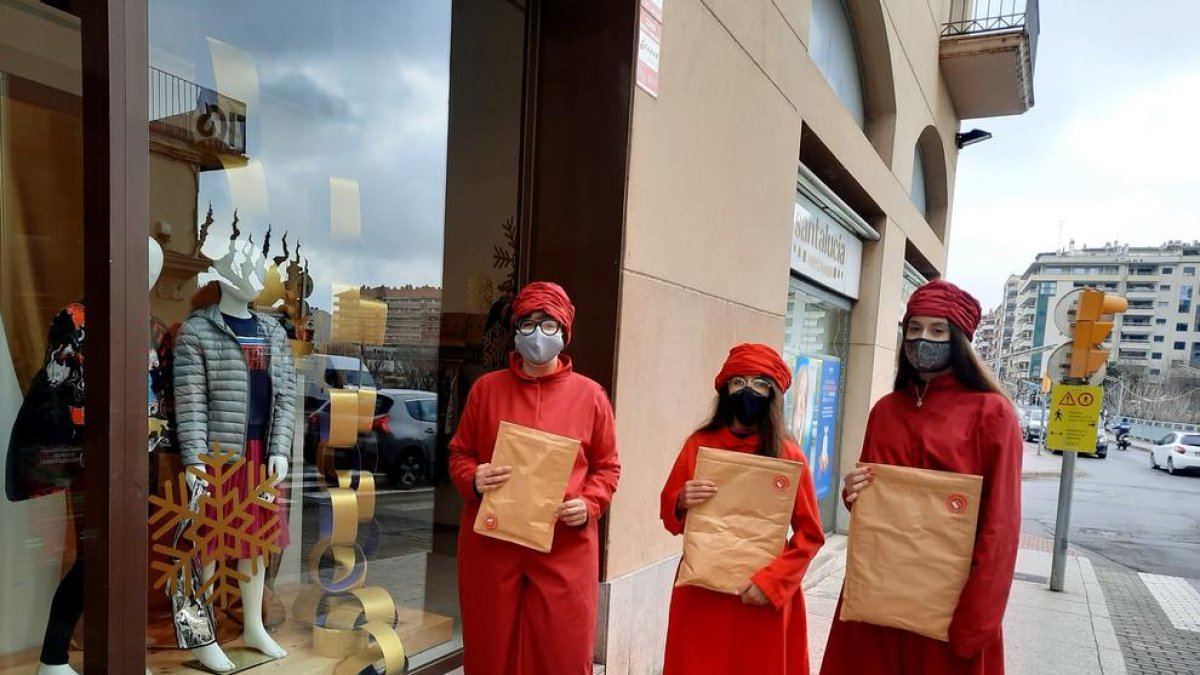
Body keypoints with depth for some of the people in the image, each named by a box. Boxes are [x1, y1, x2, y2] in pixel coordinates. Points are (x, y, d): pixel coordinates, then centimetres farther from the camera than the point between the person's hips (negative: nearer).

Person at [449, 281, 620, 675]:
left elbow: (607, 466, 7)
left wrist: (589, 505, -10)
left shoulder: (590, 394, 3)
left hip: (566, 548, -1)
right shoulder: (487, 388, 5)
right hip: (491, 543, 1)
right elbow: (459, 453, 9)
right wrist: (474, 480, -11)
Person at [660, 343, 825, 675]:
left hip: (764, 595, -1)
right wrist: (682, 503, -14)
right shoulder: (698, 445, 0)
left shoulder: (788, 456, -6)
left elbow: (809, 533, -3)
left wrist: (770, 580, -14)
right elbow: (670, 518, 8)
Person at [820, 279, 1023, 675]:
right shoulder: (885, 410, 6)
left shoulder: (991, 413, -9)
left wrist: (975, 621, -14)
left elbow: (999, 524, -11)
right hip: (877, 589, 5)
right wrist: (854, 495, -8)